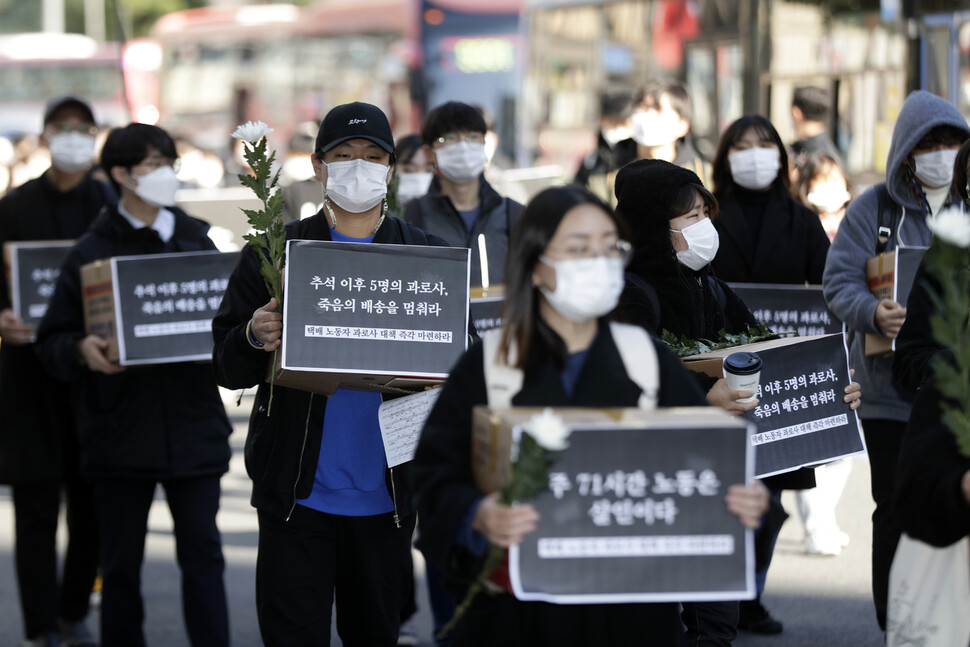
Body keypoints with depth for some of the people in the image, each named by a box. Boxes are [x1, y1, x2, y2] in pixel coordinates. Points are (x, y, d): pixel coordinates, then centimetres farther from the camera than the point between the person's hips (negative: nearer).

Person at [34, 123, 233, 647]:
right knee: (121, 562, 7)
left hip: (192, 422, 2)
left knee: (202, 553, 2)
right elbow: (51, 342, 0)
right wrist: (82, 351, -21)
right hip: (120, 429, -2)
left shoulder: (195, 240, 9)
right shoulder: (92, 251, -1)